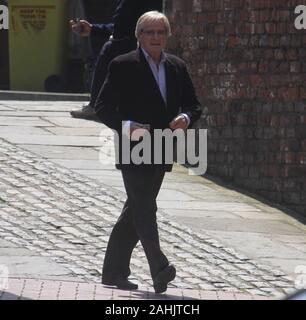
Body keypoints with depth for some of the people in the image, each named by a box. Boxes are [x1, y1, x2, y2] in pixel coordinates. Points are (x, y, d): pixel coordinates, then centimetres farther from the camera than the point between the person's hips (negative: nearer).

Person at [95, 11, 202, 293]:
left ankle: (114, 272, 21)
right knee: (144, 209, -16)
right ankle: (160, 269, -27)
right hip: (134, 151, -6)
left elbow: (194, 106, 16)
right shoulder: (123, 66, -4)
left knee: (136, 211, 12)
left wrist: (186, 118, -8)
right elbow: (103, 107, -5)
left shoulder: (177, 67, 12)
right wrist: (125, 126, -22)